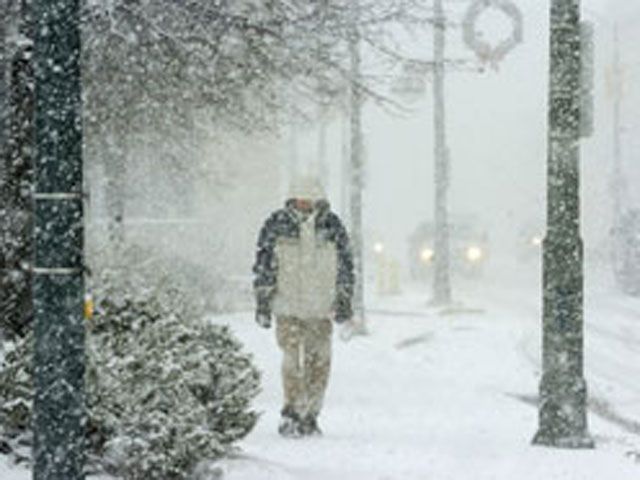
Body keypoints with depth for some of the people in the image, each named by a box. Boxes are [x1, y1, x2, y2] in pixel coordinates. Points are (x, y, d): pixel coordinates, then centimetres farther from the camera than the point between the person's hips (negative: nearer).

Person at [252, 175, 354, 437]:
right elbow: (263, 264, 3)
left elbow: (345, 265, 12)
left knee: (319, 362, 2)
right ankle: (291, 415, 2)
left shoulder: (332, 226, 4)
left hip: (321, 307, 2)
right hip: (287, 307, -2)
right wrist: (262, 302, 0)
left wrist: (344, 301, 8)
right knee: (293, 360, -8)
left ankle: (309, 416, 12)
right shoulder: (276, 224, -1)